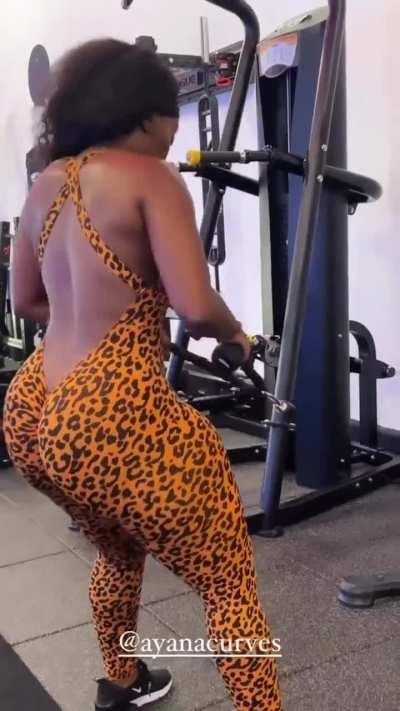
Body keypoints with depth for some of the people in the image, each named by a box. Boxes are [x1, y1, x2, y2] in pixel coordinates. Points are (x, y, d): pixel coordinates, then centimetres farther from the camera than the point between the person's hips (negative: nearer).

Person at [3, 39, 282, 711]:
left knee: (118, 549, 34)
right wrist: (234, 332, 4)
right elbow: (198, 308, -17)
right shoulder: (152, 178, -8)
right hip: (115, 421, -8)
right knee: (230, 583, 9)